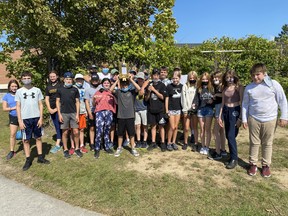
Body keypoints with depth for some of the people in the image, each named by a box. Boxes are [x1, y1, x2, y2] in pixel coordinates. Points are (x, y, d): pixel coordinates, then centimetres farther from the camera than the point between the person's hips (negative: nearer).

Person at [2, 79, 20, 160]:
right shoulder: (6, 96, 0)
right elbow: (4, 108, -1)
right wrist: (14, 108, -15)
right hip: (13, 117, 1)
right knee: (12, 134, 2)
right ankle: (12, 151, 15)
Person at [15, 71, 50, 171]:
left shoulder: (37, 90, 3)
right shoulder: (19, 91, 3)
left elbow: (40, 105, 4)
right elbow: (18, 107, 3)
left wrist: (41, 118, -3)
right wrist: (20, 120, -4)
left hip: (36, 118, 1)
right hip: (25, 119, 0)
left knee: (38, 138, 10)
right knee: (26, 140, 5)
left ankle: (40, 157, 22)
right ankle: (28, 160, 16)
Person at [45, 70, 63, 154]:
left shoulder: (60, 85, -2)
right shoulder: (48, 87, 14)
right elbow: (46, 99, 12)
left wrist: (57, 109, -10)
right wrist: (49, 109, -2)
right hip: (51, 110, 6)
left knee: (59, 126, -8)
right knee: (56, 126, 10)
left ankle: (57, 144, -8)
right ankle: (61, 141, 20)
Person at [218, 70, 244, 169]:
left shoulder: (239, 87, -6)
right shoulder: (225, 88, 10)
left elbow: (242, 103, -8)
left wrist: (240, 117, -13)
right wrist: (220, 116, 11)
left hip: (235, 111, -6)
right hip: (226, 111, 6)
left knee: (231, 136, -8)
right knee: (228, 136, 9)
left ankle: (234, 159, 6)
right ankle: (232, 156, 23)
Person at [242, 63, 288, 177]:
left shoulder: (274, 84, -7)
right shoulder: (249, 88, -2)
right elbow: (245, 104, 6)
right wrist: (244, 119, 4)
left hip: (270, 119, -1)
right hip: (253, 119, 1)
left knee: (267, 143, 10)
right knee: (254, 143, 9)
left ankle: (266, 165, 25)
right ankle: (253, 164, 22)